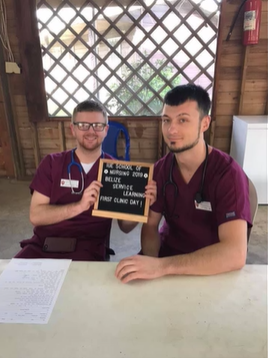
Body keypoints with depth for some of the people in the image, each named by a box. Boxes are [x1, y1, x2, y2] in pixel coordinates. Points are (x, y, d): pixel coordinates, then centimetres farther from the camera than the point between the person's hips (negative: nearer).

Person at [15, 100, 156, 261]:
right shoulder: (51, 163, 5)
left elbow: (125, 226, 4)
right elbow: (36, 216, -5)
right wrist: (79, 206, -19)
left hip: (88, 252, -1)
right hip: (42, 246, 2)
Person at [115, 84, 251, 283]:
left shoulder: (228, 174, -20)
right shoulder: (161, 169, -5)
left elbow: (235, 254, -29)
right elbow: (151, 225, 0)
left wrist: (161, 266, -35)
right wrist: (151, 261, -19)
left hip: (212, 271, -4)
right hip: (168, 256, 4)